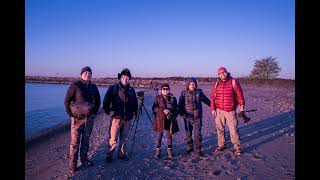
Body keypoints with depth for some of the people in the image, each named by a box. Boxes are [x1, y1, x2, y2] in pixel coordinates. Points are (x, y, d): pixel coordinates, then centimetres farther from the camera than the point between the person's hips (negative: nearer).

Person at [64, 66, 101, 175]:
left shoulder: (93, 87, 7)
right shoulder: (75, 85, -7)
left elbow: (97, 101, 17)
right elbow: (67, 100, -5)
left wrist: (95, 112, 7)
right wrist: (71, 114, -9)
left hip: (89, 117, 4)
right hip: (77, 117, -4)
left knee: (86, 139, 14)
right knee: (75, 141, 1)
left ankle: (84, 159, 29)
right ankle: (72, 164, 13)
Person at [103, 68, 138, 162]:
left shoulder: (131, 90, 10)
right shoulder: (113, 88, -2)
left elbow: (135, 102, 22)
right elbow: (106, 100, -2)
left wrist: (134, 111, 15)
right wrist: (108, 111, -7)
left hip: (128, 119, 4)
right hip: (116, 117, -4)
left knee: (124, 138, 14)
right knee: (113, 138, -1)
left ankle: (121, 153, 29)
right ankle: (109, 155, 15)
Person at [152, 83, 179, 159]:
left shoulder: (173, 98, 4)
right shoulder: (158, 98, 2)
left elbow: (176, 109, 7)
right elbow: (154, 108, -6)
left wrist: (173, 115, -12)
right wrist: (163, 110, -18)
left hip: (169, 120, 1)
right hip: (160, 120, 0)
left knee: (169, 136, 7)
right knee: (159, 136, 9)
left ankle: (169, 151, 24)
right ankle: (157, 151, 24)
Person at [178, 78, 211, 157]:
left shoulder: (199, 92, 4)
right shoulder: (184, 93, 0)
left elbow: (206, 100, 17)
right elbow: (180, 104, -7)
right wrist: (179, 111, -21)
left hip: (197, 116, 0)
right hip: (187, 116, 0)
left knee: (197, 133, -4)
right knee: (188, 133, 12)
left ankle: (197, 150, 7)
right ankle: (189, 147, 31)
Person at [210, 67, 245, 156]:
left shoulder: (233, 82, -3)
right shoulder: (217, 84, 5)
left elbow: (239, 94, -5)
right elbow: (213, 97, 6)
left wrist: (242, 105, -13)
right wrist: (213, 109, 1)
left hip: (231, 111, -3)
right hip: (219, 111, 3)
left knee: (233, 129, -2)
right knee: (220, 129, 11)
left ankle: (237, 147, 14)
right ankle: (221, 145, 27)